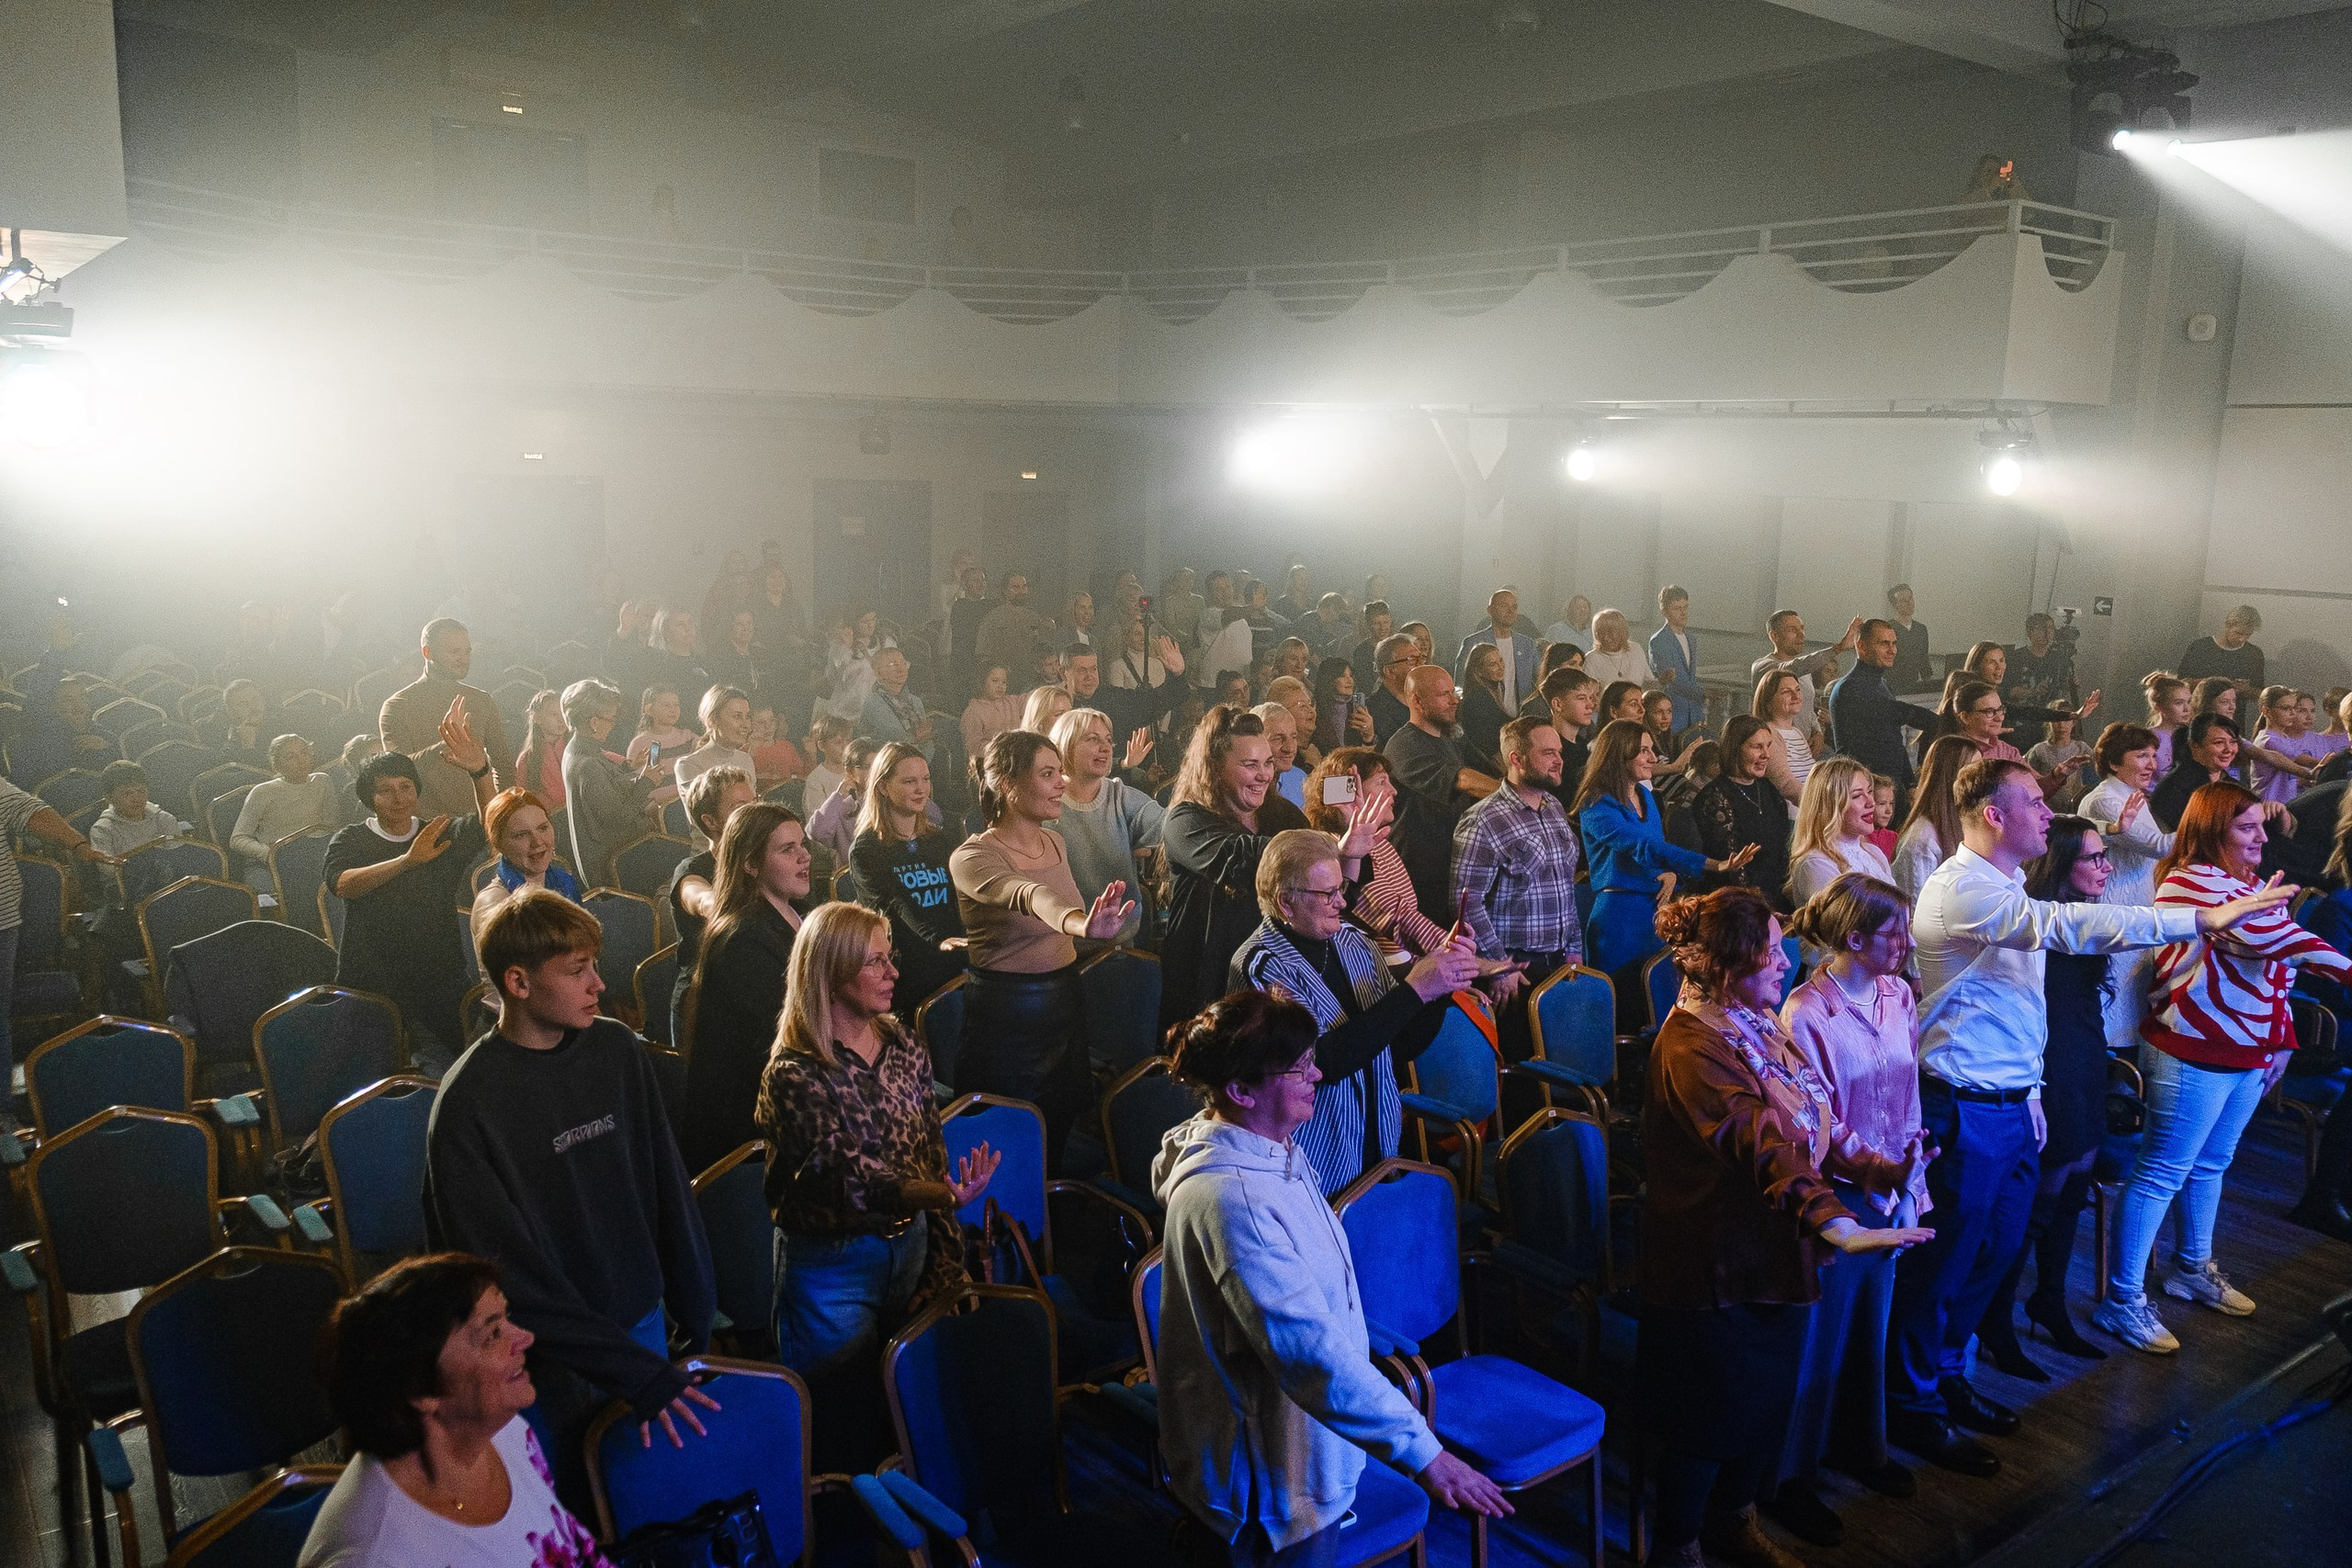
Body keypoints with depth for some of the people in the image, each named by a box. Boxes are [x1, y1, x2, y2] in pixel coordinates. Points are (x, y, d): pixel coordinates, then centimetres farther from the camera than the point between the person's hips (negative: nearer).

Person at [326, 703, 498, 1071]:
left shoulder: (443, 835, 6)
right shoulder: (350, 840, 3)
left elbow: (487, 826, -16)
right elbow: (341, 885, -20)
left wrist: (480, 771, -36)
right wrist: (407, 861, -37)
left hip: (439, 982, 1)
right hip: (369, 984, -1)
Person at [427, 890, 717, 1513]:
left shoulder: (617, 1051, -5)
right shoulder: (467, 1105, -20)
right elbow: (515, 1275, -20)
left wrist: (696, 1314, 5)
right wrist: (638, 1373, -21)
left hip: (642, 1323, 4)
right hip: (553, 1362, -4)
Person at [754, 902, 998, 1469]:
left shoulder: (900, 1044, 0)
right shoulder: (795, 1074, -19)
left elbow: (931, 1152, 5)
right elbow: (851, 1180, -24)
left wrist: (946, 1264, 4)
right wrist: (941, 1195, -40)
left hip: (908, 1245, 6)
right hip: (832, 1265, -6)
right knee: (849, 1440, 8)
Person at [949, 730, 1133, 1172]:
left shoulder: (1056, 844, 5)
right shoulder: (973, 857, -18)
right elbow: (1028, 897, -40)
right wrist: (1078, 923, -58)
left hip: (1065, 1002, 7)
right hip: (1005, 1010, -7)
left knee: (1067, 1137, 16)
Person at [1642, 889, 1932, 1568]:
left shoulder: (1758, 1023, 6)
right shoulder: (1694, 1047, -26)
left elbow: (1816, 1118, 10)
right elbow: (1764, 1146, -37)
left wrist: (1880, 1169, -3)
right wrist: (1837, 1225, -46)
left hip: (1775, 1256, 9)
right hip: (1718, 1265, -9)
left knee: (1766, 1402, 21)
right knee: (1709, 1415, 7)